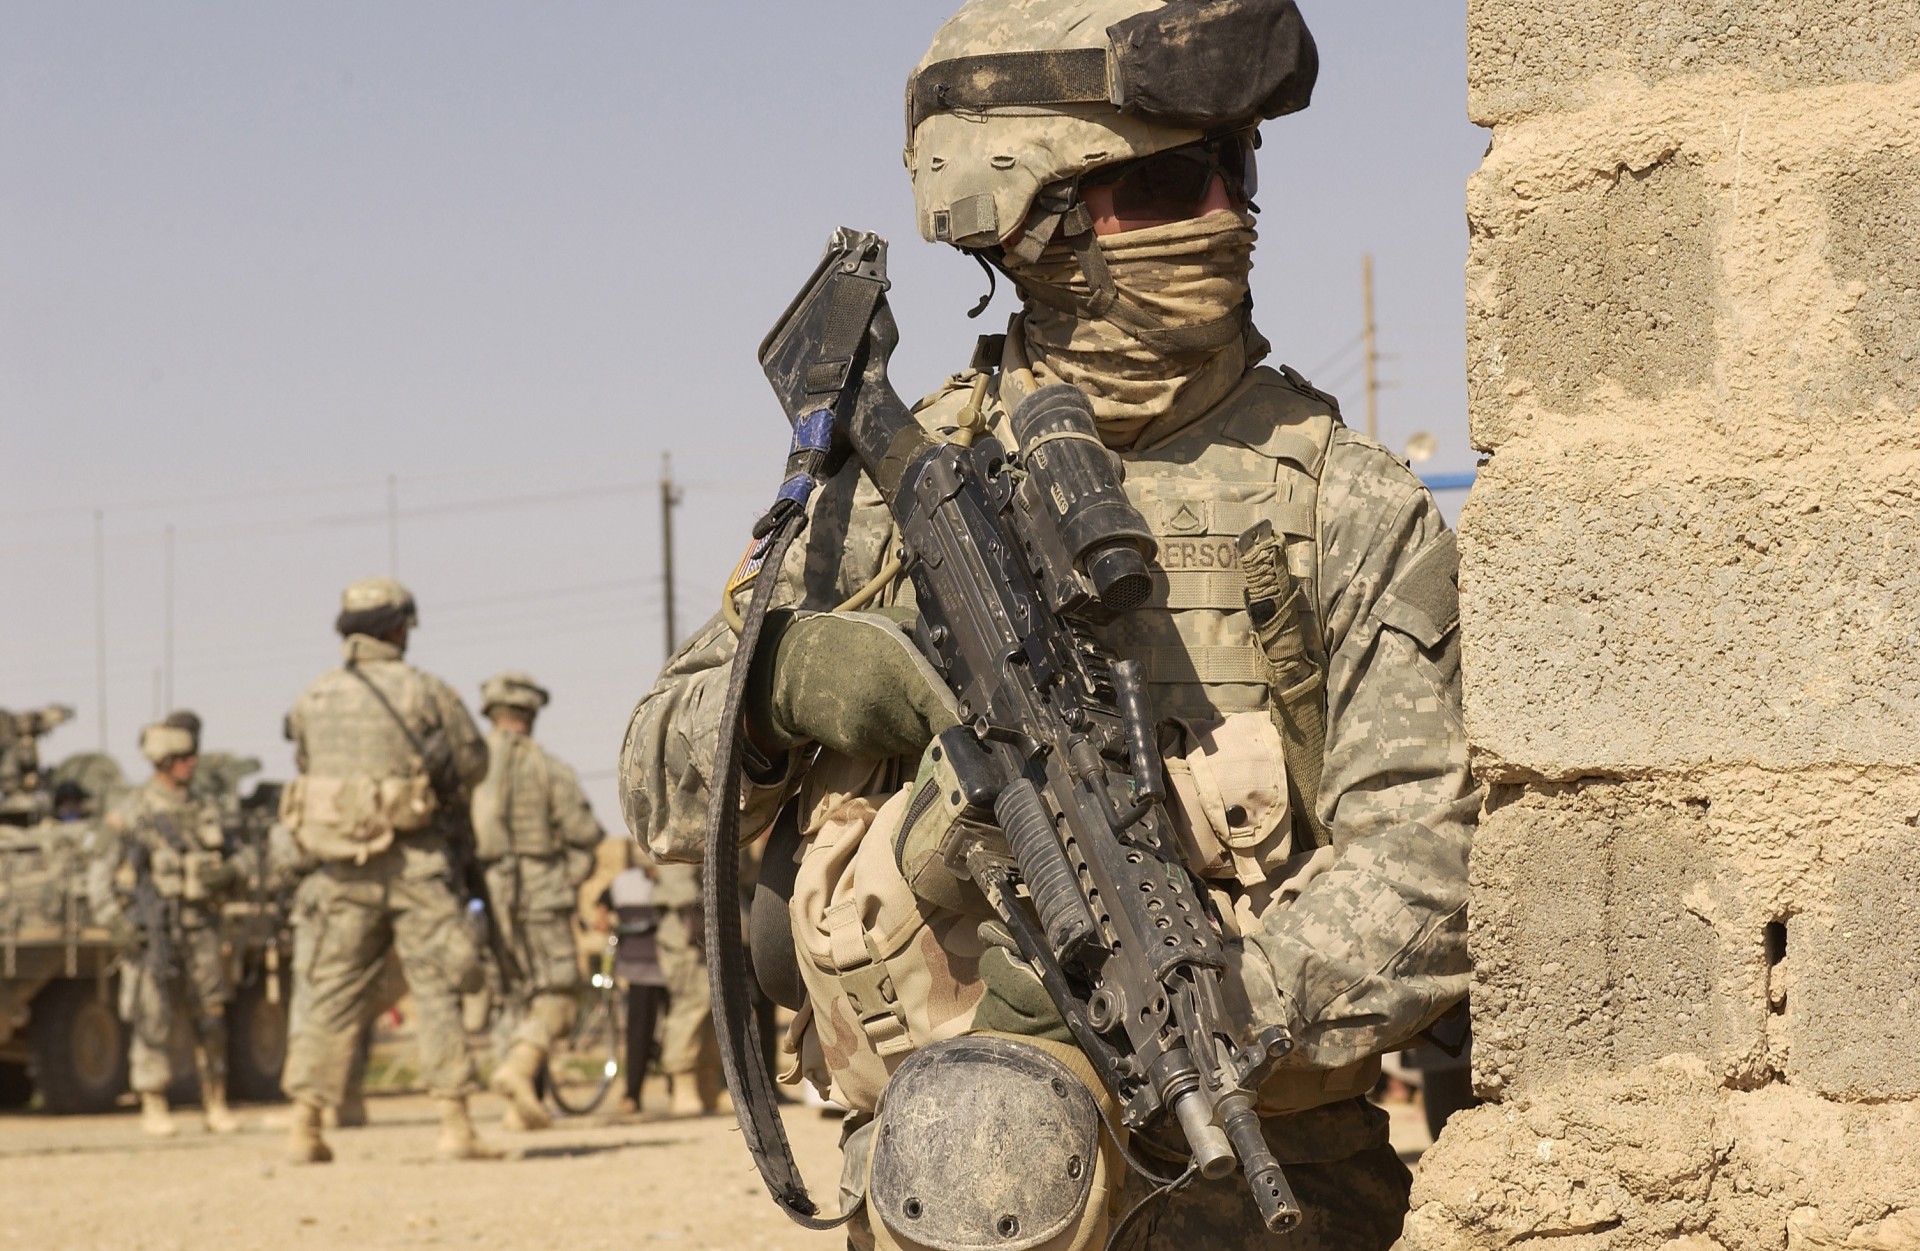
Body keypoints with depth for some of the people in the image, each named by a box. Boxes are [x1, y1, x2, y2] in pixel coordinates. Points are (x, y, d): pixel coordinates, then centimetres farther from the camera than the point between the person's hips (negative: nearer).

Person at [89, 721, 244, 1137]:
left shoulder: (204, 812, 11)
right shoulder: (131, 814, -3)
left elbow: (229, 866, 17)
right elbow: (101, 876, -2)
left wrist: (228, 874, -8)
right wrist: (119, 923, -13)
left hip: (199, 928, 4)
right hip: (151, 931, -4)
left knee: (211, 1019, 2)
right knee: (152, 1021, -3)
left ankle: (215, 1105, 10)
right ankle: (153, 1107, 4)